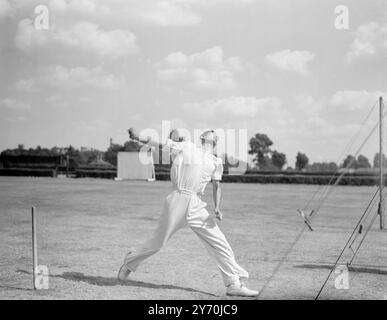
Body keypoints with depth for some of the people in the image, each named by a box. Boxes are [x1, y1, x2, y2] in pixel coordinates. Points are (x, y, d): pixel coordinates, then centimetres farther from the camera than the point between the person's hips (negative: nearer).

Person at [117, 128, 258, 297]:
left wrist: (217, 208, 0)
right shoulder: (185, 147, 8)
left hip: (196, 206, 4)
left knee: (219, 243, -4)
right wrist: (138, 138, -15)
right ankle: (129, 263, 27)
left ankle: (234, 284, 1)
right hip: (177, 201, -3)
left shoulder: (215, 162, 18)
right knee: (157, 243, 2)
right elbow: (159, 143, 0)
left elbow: (216, 185, 17)